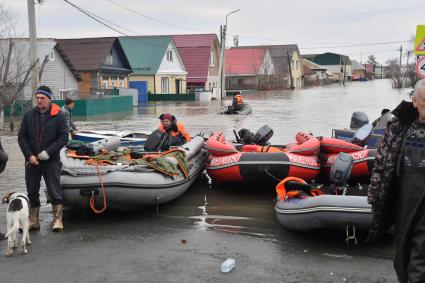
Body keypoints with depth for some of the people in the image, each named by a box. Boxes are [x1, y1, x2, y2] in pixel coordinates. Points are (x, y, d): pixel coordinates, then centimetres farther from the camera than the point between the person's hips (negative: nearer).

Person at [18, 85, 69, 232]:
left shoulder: (59, 115, -3)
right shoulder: (29, 115, 5)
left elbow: (64, 137, -7)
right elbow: (21, 137, 5)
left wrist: (48, 152, -16)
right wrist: (29, 155, -8)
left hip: (51, 161, -3)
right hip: (31, 160, 4)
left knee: (54, 191, 0)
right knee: (32, 192, 10)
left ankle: (58, 220, 9)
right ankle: (33, 221, 20)